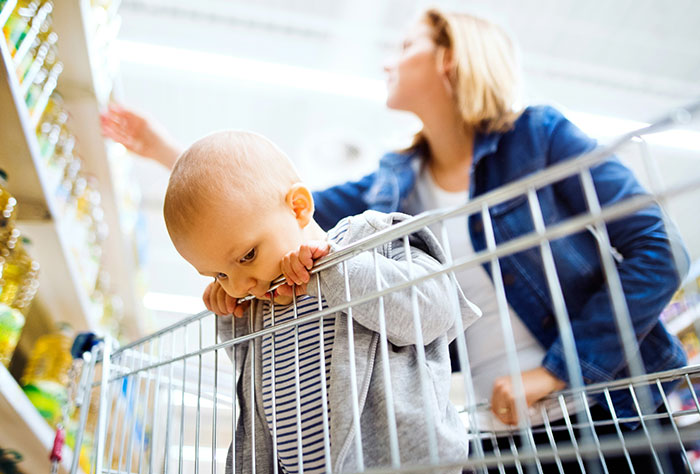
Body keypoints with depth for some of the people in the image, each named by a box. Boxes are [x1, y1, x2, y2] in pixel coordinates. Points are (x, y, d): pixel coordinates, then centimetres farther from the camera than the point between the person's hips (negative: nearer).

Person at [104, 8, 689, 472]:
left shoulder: (540, 134, -8)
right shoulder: (394, 186, 5)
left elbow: (658, 250, -11)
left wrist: (557, 370, -17)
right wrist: (168, 153, 11)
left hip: (614, 412, -3)